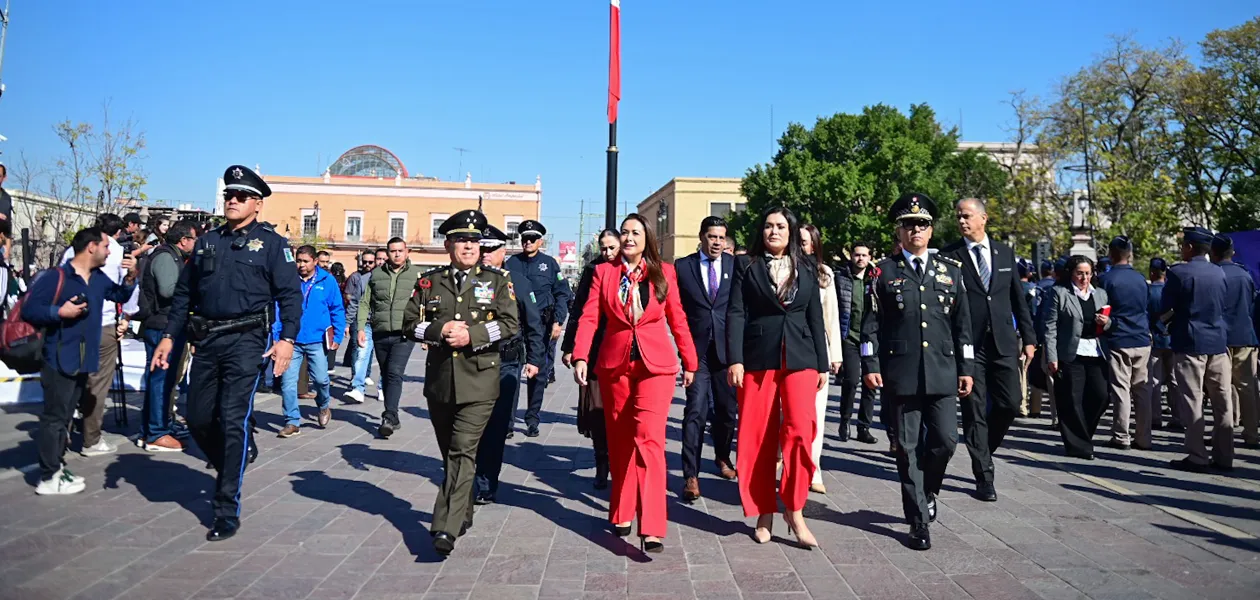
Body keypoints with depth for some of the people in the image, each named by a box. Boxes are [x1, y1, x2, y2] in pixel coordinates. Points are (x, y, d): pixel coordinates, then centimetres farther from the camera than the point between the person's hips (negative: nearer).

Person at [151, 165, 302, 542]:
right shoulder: (206, 242, 16)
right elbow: (184, 294, 18)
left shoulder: (271, 243, 1)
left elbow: (290, 295, -6)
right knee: (198, 418, 9)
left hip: (246, 342, -5)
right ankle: (230, 468, 36)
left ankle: (227, 512, 2)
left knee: (232, 422, -7)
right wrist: (169, 336, 10)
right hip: (207, 340, 6)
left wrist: (287, 339, -18)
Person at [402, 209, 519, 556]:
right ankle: (463, 514, 33)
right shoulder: (429, 282, 10)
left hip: (479, 382, -3)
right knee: (450, 453, 14)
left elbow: (511, 324, -5)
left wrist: (472, 335, -16)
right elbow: (409, 323, 6)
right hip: (439, 381, 4)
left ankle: (446, 528, -12)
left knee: (463, 452, -12)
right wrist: (440, 330, -12)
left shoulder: (497, 280, 4)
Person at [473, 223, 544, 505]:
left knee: (497, 428, 5)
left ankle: (486, 486, 18)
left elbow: (534, 325, 8)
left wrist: (534, 360, 4)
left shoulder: (517, 281, 5)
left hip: (506, 365, 0)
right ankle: (466, 481, 19)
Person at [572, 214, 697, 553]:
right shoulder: (604, 272, 6)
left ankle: (651, 529, -15)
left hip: (655, 364, -2)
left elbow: (677, 319, 9)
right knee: (619, 439, 11)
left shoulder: (664, 273, 5)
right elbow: (589, 317, -3)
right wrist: (580, 357, -17)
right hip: (615, 363, 2)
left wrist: (690, 363, 11)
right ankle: (621, 513, 27)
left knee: (649, 437, -13)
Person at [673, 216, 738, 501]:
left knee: (728, 409, 13)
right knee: (695, 411, -7)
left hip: (727, 347, 2)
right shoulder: (682, 266, 1)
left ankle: (722, 456, 37)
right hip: (696, 349, -2)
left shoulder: (736, 265, 4)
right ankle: (691, 475, -3)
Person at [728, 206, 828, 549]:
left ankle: (794, 509, 1)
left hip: (799, 357, 1)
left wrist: (822, 364, 7)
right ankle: (763, 513, 15)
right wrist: (734, 360, -11)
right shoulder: (747, 267, 6)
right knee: (758, 436, 2)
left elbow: (815, 318, 12)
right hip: (758, 357, -1)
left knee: (801, 429, -13)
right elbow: (735, 314, -2)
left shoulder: (807, 269, 13)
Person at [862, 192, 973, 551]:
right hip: (901, 372, -2)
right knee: (908, 448, 3)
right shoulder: (885, 272, 4)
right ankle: (918, 520, 15)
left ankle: (928, 491, 30)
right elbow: (871, 323, 1)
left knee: (945, 440, -1)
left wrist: (966, 368, 8)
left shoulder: (951, 270, 11)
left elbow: (963, 323, 11)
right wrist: (870, 365, -7)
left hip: (943, 372, 2)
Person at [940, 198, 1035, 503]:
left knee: (1010, 404, 3)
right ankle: (984, 477, 10)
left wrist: (1028, 338, 10)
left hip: (1004, 343, 3)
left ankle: (982, 449, 30)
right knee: (975, 412, 1)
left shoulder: (1005, 252, 10)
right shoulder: (949, 256, -2)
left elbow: (1018, 298, 13)